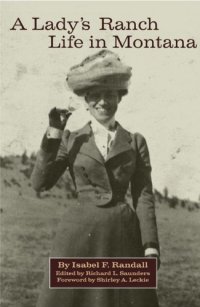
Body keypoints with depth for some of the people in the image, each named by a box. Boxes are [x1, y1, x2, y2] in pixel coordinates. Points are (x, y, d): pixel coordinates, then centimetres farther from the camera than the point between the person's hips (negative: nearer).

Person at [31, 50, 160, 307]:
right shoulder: (71, 140, 6)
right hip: (79, 235, 0)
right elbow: (40, 183, -4)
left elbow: (144, 196, 4)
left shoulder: (135, 142, 6)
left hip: (123, 237, 1)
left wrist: (150, 245, -4)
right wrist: (53, 134, -8)